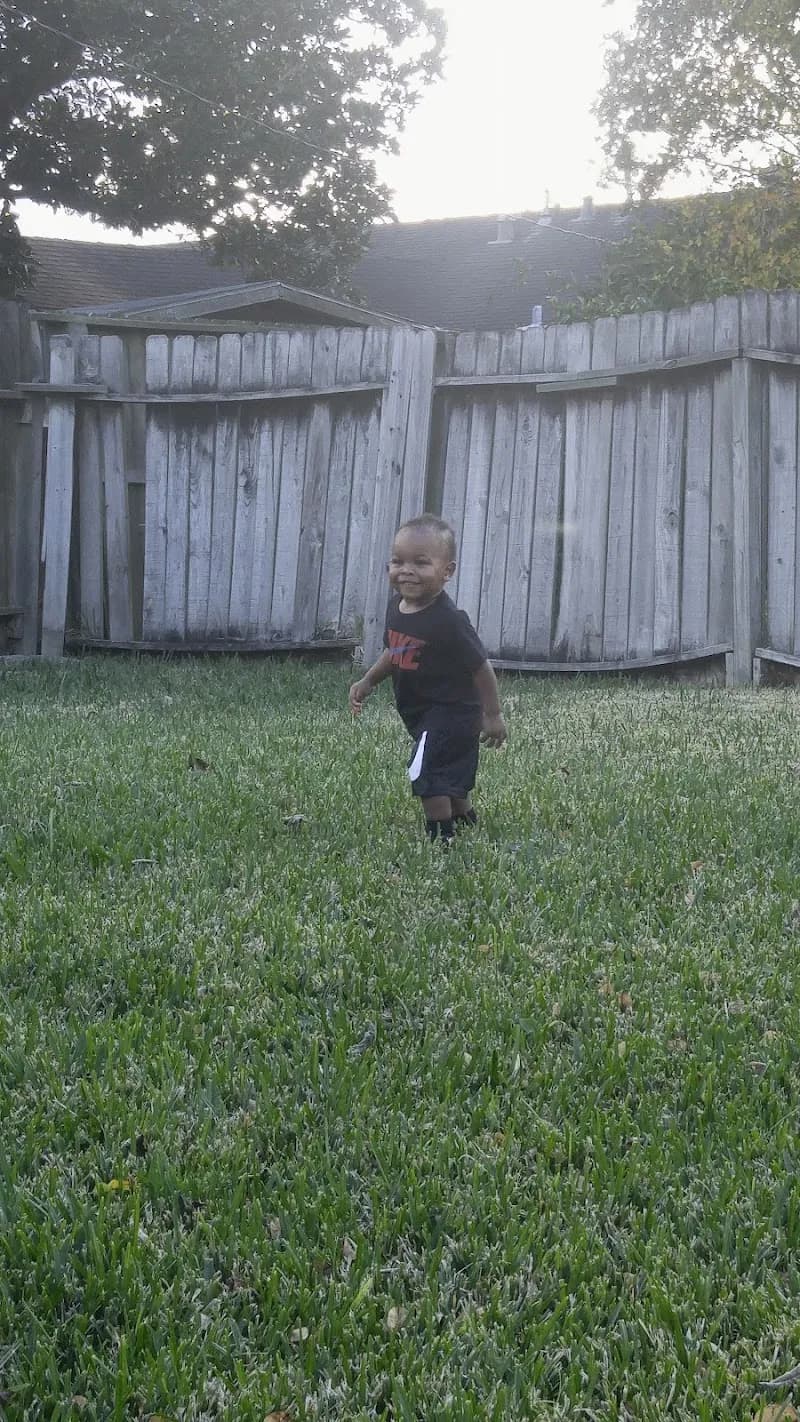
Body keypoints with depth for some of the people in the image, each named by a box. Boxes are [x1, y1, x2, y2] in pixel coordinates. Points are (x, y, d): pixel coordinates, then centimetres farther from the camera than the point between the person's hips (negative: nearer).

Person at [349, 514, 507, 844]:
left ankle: (441, 837, -2)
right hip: (421, 712, 9)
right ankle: (465, 822, 43)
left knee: (426, 772, -13)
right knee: (452, 774, 24)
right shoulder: (397, 606, -3)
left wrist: (493, 714, -14)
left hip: (450, 711, -8)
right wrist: (368, 681, 5)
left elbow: (480, 666, -19)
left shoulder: (448, 621, -27)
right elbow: (393, 652, 15)